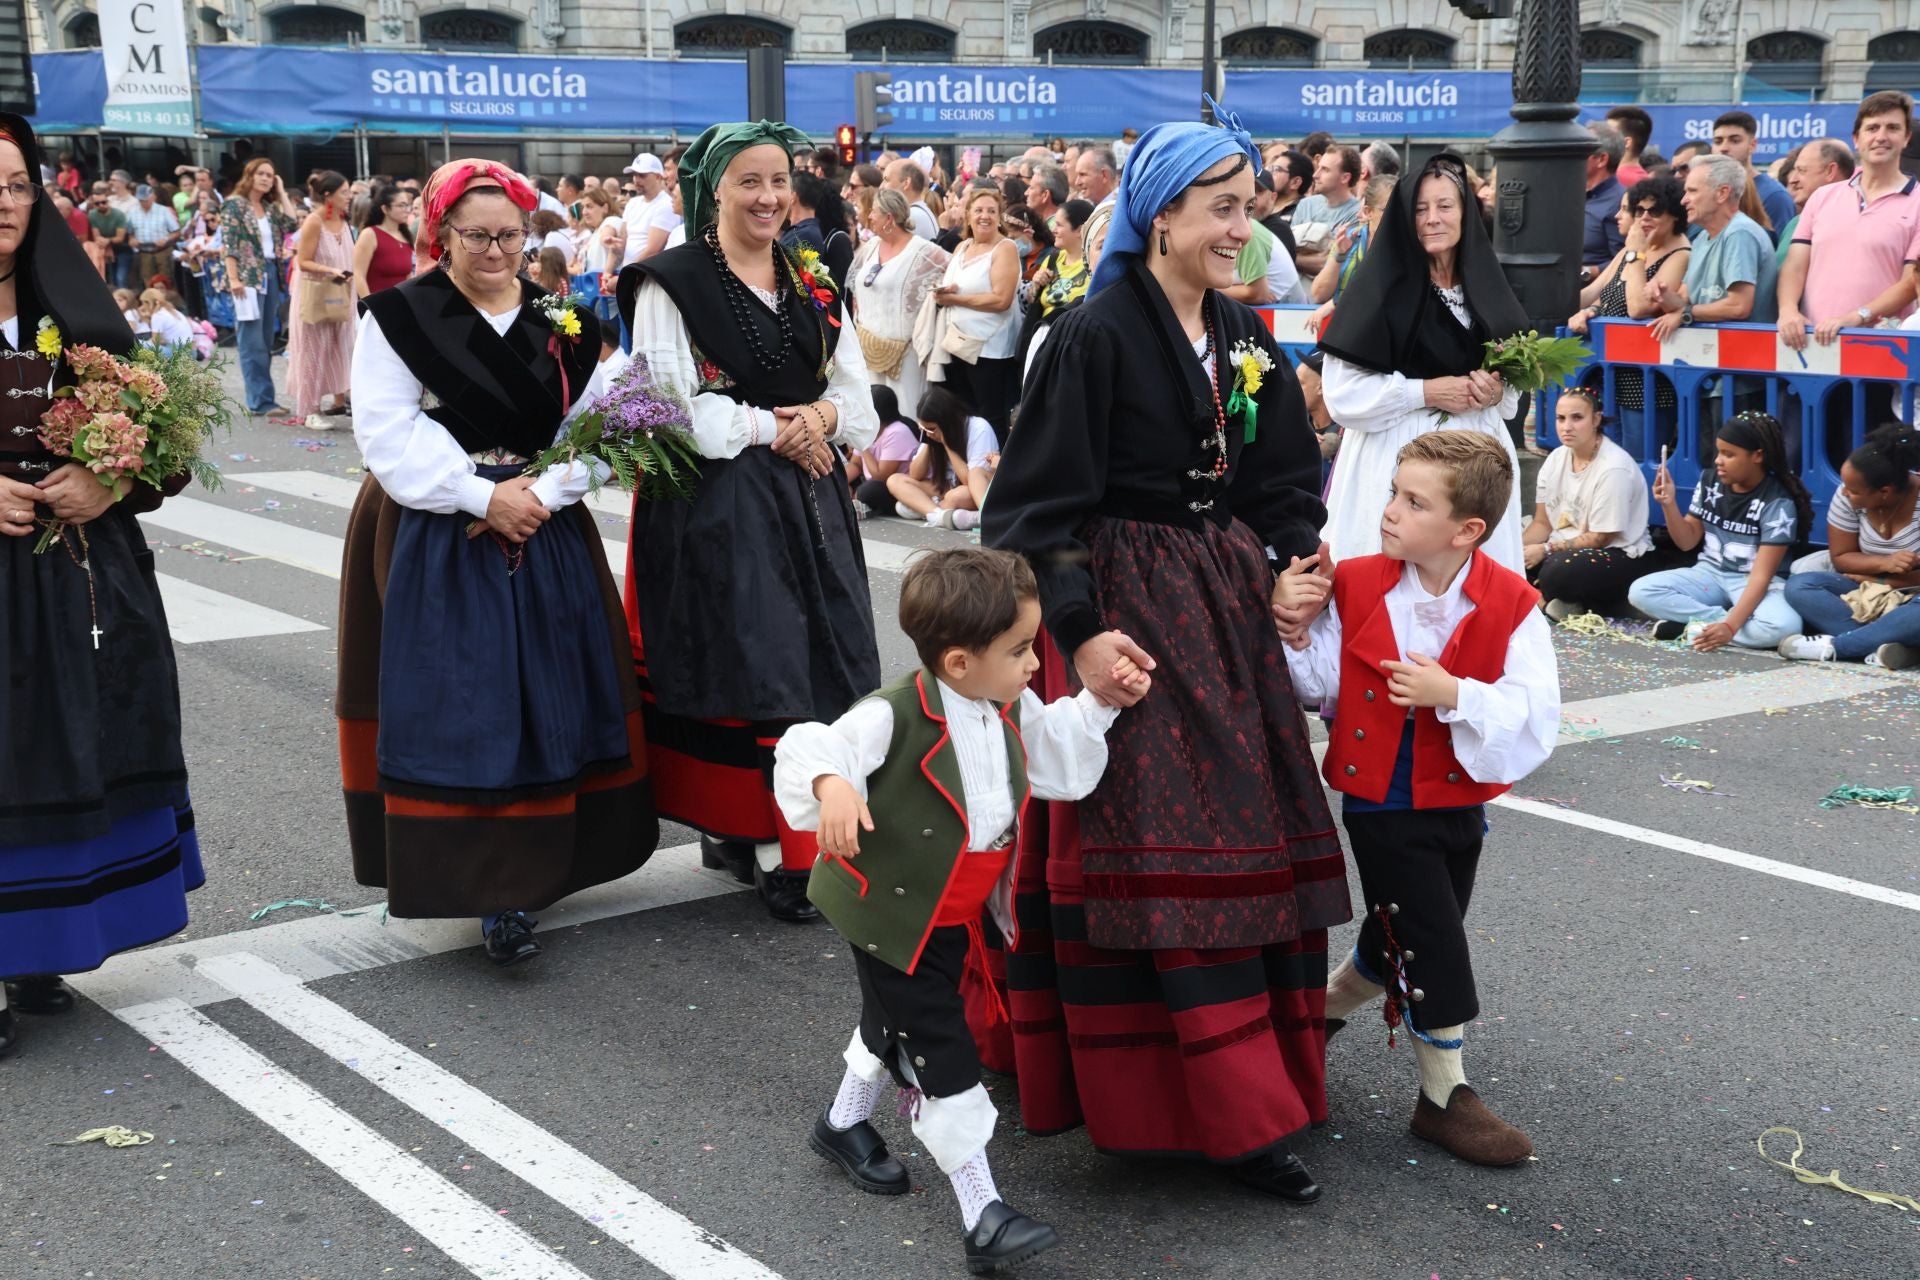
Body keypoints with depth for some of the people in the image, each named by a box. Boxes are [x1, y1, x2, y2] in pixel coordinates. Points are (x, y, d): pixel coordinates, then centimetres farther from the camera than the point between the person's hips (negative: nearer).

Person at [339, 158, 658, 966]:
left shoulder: (562, 322, 7)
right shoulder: (400, 317, -4)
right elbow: (390, 435, -11)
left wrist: (541, 491, -13)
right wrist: (483, 496, -18)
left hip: (548, 534, 4)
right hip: (439, 544, -4)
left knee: (552, 700, 6)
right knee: (461, 709, -6)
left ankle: (545, 860, 20)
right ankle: (492, 892, -3)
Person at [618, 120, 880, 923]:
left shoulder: (811, 285, 13)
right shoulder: (671, 284, -5)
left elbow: (855, 391, 12)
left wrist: (818, 418, -9)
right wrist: (772, 426, -10)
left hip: (809, 497, 6)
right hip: (717, 504, -6)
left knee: (817, 667, 4)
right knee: (743, 669, -5)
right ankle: (770, 852, 2)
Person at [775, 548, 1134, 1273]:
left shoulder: (1014, 712, -4)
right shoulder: (894, 717, -29)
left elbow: (1061, 765, 10)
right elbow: (810, 751, -37)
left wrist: (1099, 703, 0)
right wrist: (832, 786, -57)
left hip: (958, 917, 8)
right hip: (893, 916, -8)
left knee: (897, 1025, 28)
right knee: (945, 1059, -7)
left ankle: (844, 1125, 54)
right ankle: (982, 1218, 0)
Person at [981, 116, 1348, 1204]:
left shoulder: (1246, 337, 9)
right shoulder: (1095, 336, -13)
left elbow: (1285, 483, 15)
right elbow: (1044, 501, -14)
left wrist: (1290, 570, -1)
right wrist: (1081, 631, -20)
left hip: (1229, 604, 8)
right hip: (1129, 612, -7)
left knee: (1248, 840, 11)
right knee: (1169, 853, -5)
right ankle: (1239, 1114, 0)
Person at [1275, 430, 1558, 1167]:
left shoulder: (1511, 608, -11)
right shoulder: (1355, 587, -8)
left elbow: (1536, 717, -16)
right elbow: (1320, 688, 0)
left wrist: (1455, 694, -29)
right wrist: (1295, 628, -17)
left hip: (1458, 803, 2)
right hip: (1380, 803, -2)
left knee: (1397, 940, 18)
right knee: (1432, 947, -2)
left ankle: (1323, 1011, 46)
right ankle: (1445, 1096, 14)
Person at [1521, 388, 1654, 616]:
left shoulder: (1614, 467, -19)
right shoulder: (1556, 459, 3)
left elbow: (1601, 538, -16)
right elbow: (1542, 523, 6)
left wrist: (1546, 549, -20)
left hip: (1618, 554, -7)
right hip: (1565, 548, 7)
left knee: (1559, 573, -36)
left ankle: (1592, 606, -6)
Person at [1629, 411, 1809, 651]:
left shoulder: (1777, 503, -17)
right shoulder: (1710, 482, -2)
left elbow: (1761, 576, -23)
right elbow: (1687, 541, 7)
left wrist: (1730, 626, -36)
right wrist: (1668, 505, -13)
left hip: (1754, 584, -4)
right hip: (1711, 573, 4)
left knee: (1783, 625, -38)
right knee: (1640, 591, -21)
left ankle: (1696, 625, -23)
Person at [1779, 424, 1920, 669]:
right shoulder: (1848, 496, -11)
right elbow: (1841, 558, -4)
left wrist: (1880, 580, -16)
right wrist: (1885, 563, -21)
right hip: (1868, 594, 5)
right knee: (1798, 587, -21)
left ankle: (1833, 646, -29)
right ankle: (1886, 645, -35)